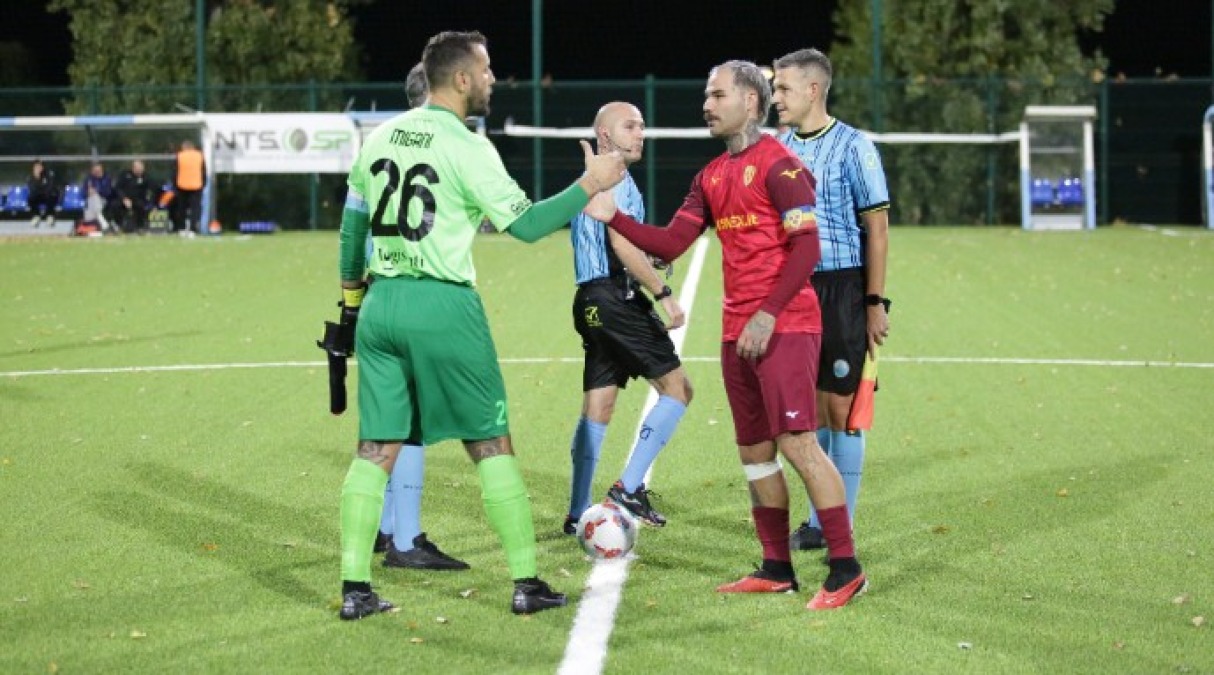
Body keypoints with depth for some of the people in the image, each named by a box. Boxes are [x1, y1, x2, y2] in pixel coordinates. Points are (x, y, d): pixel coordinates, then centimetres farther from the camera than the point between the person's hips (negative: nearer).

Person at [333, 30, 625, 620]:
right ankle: (526, 584, 7)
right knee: (491, 444, 4)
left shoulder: (381, 135, 10)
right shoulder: (464, 146, -9)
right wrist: (589, 185, -1)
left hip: (381, 302, 6)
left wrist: (351, 299, 26)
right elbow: (525, 224, -9)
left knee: (376, 449, 7)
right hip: (443, 305, -5)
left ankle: (354, 588, 4)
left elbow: (352, 224, 16)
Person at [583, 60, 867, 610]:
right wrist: (612, 217, 1)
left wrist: (768, 313, -21)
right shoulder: (712, 177, 16)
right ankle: (777, 569, 18)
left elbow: (806, 247, -15)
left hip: (784, 327, -8)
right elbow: (670, 244, 12)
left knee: (797, 443, -13)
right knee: (753, 451, 10)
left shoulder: (779, 164, -9)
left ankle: (845, 569, -8)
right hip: (737, 331, 8)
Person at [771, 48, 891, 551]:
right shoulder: (777, 147, 9)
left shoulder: (853, 147, -8)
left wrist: (875, 302, -11)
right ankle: (818, 521, 18)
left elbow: (877, 228, -7)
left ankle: (843, 528, 6)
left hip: (841, 289, -5)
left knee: (841, 407, -2)